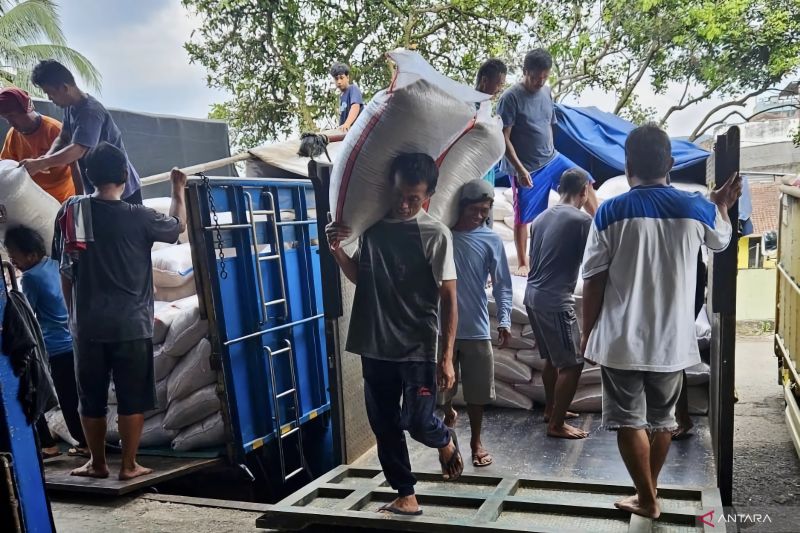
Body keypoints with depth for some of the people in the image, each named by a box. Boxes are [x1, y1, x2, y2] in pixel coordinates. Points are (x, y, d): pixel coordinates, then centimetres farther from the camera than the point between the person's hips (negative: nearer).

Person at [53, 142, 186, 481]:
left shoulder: (70, 211, 1)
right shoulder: (138, 217, -8)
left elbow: (65, 269, 6)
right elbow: (178, 226, 11)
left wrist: (73, 312, 16)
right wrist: (178, 191, 25)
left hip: (87, 323, 3)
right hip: (130, 324, -3)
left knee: (91, 398, 14)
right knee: (132, 398, 7)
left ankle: (97, 463, 26)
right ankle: (129, 465, 14)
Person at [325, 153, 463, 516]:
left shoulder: (435, 234, -10)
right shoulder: (372, 223, 3)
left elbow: (448, 298, -8)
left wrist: (447, 357, -11)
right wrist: (337, 251, -4)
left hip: (418, 349, -4)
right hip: (375, 348, 5)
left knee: (418, 422, -4)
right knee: (384, 426, 10)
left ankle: (445, 441, 32)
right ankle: (406, 496, 27)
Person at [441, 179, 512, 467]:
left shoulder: (491, 240, 0)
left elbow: (502, 284, -1)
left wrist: (504, 319, -12)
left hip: (477, 329, 1)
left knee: (477, 391, 10)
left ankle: (476, 442, 30)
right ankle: (448, 412, 41)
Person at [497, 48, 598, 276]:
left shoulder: (546, 92, 6)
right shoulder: (511, 97, -16)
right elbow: (504, 138, -18)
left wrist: (549, 153, 17)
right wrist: (519, 168, -22)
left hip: (552, 159, 7)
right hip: (527, 169, -6)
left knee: (585, 182, 2)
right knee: (523, 218, 4)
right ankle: (522, 263, 19)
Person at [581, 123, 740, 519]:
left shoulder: (610, 212, -10)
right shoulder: (697, 208, -3)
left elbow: (593, 283, -8)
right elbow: (721, 240, 22)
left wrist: (587, 333, 3)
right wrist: (723, 206, 39)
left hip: (620, 340, -3)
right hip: (672, 340, 4)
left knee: (629, 420, 10)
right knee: (662, 418, 20)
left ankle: (647, 500, 19)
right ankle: (648, 490, 35)